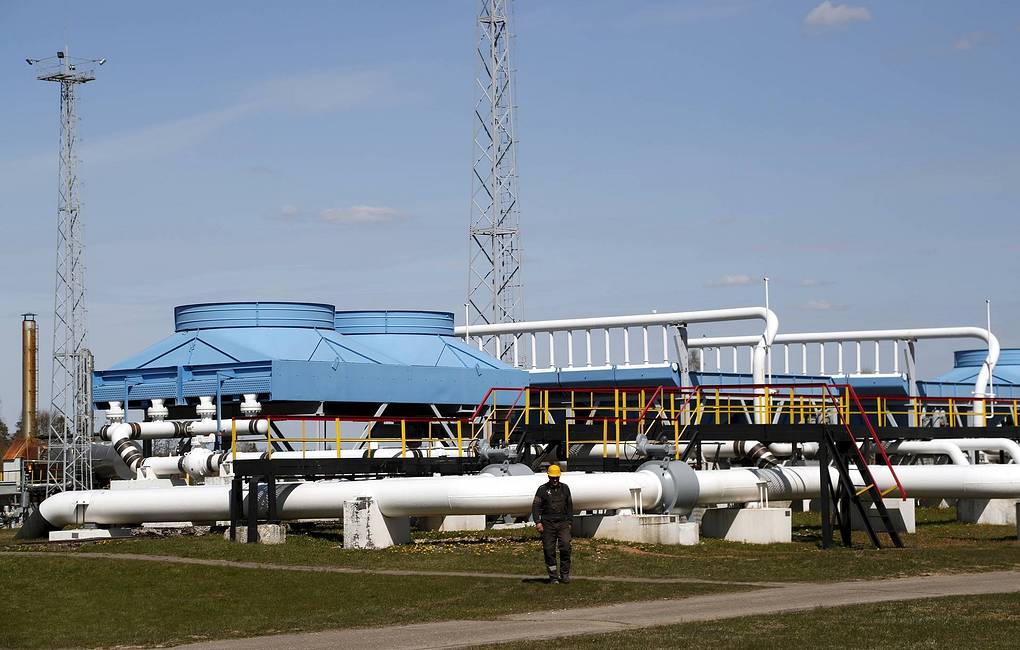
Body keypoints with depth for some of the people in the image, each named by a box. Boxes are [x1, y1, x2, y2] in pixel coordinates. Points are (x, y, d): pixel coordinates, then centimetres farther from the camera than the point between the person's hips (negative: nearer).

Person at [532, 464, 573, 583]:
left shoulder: (564, 488, 13)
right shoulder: (543, 489, 4)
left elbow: (569, 506, 21)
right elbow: (535, 506, 1)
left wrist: (569, 521, 14)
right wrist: (537, 522, -9)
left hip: (563, 524, 2)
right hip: (548, 524, -1)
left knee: (565, 547, -13)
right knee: (549, 550, -1)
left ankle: (564, 574, -3)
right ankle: (553, 576, 6)